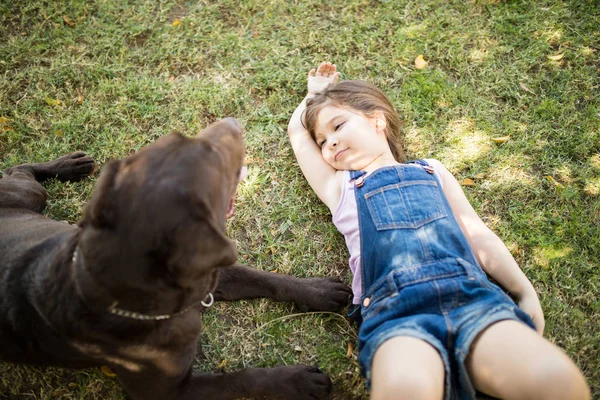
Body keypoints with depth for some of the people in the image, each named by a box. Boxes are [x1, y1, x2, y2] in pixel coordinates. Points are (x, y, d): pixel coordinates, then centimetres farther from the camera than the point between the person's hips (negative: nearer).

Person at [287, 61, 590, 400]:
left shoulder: (432, 171, 28)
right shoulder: (340, 188, 26)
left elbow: (477, 235, 23)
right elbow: (297, 131, 36)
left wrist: (526, 292, 12)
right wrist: (316, 91, 54)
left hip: (472, 295, 2)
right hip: (394, 310, -1)